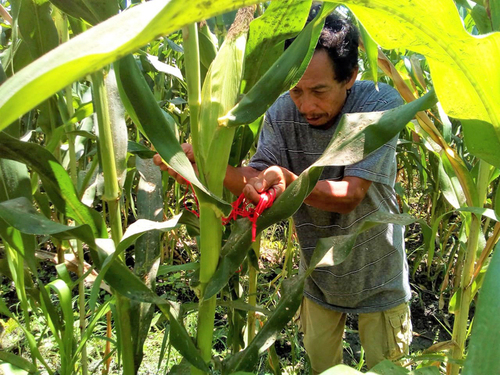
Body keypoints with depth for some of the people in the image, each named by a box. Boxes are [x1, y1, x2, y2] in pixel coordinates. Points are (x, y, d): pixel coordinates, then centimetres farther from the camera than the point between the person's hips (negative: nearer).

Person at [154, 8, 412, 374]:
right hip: (318, 271, 3)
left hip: (376, 273, -2)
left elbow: (349, 196, -32)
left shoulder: (381, 104, -26)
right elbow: (258, 179, -20)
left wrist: (288, 180, -49)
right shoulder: (283, 112, -16)